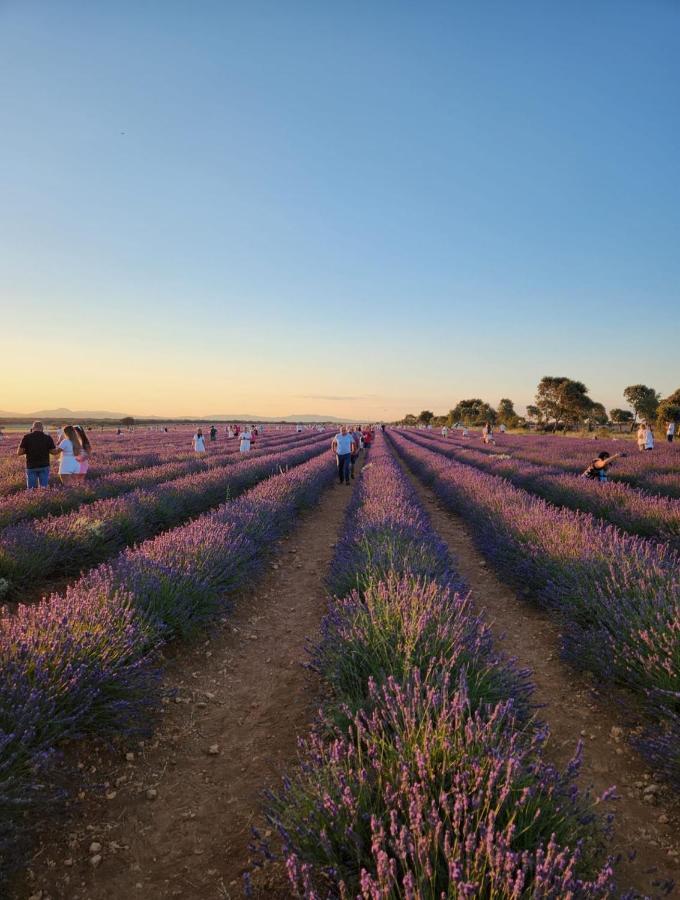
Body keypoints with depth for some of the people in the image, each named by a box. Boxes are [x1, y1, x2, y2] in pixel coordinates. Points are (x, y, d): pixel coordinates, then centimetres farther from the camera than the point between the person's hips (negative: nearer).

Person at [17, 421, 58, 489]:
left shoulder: (26, 437, -4)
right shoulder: (47, 438, -3)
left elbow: (19, 453, -4)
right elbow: (54, 452, -2)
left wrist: (28, 451, 12)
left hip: (31, 466, 0)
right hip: (44, 466, 1)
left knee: (31, 489, 7)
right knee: (44, 488, 7)